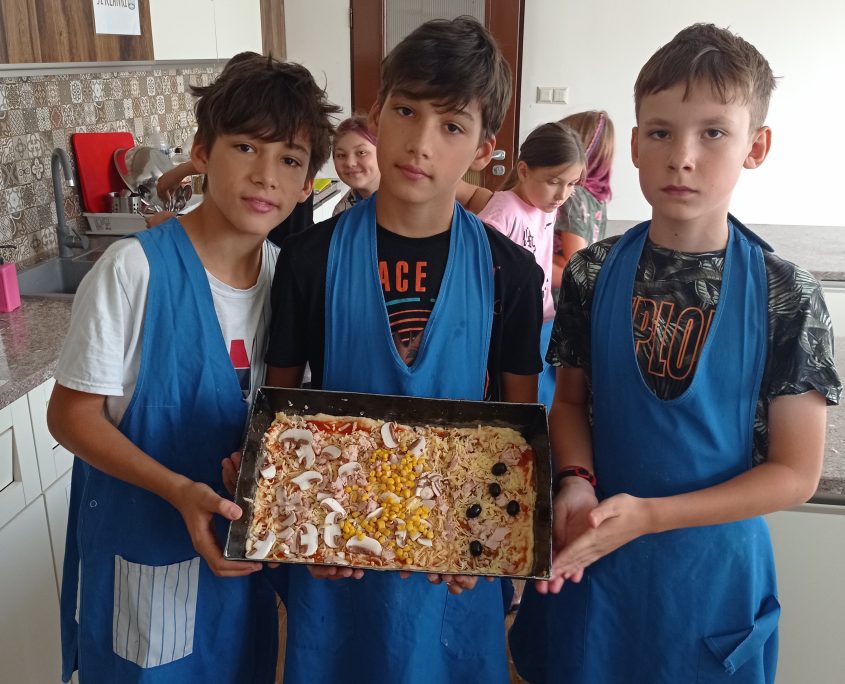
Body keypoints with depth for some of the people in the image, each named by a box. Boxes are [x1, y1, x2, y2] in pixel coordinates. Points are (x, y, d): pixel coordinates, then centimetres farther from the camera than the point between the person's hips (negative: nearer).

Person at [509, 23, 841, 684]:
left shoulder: (788, 296, -14)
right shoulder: (592, 274, -8)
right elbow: (572, 401, 3)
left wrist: (648, 514, -21)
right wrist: (576, 482, -17)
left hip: (713, 572, -1)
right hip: (589, 559, 2)